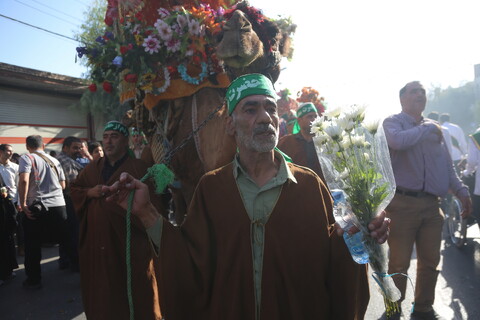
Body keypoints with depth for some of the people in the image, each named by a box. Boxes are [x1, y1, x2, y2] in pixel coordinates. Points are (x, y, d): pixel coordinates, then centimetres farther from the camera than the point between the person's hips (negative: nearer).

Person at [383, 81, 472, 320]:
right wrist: (427, 128, -9)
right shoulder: (393, 122, 1)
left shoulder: (434, 127, 17)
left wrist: (461, 191, 14)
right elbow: (398, 141, -24)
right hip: (403, 202, -5)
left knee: (430, 262, 13)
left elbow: (446, 165, 21)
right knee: (399, 262, 1)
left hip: (431, 204, 6)